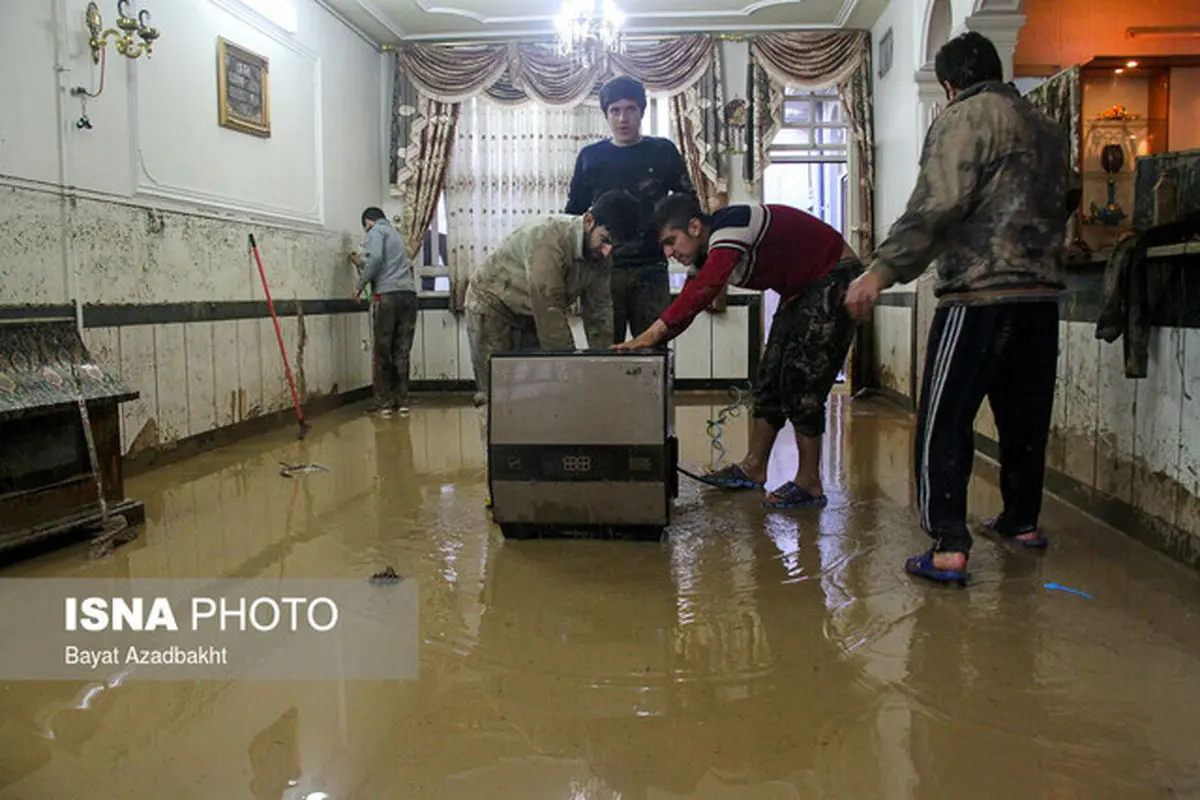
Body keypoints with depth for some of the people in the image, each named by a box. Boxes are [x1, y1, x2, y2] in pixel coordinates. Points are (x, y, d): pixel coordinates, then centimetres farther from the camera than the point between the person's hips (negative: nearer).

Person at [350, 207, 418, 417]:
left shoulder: (376, 231, 5)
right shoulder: (396, 233, 28)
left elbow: (376, 258, -13)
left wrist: (360, 285, -5)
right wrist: (361, 262, 42)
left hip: (387, 294, -6)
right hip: (409, 293, 6)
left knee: (382, 352, 0)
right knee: (402, 351, 8)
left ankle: (384, 404, 2)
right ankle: (402, 401, 9)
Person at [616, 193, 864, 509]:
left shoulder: (730, 227, -28)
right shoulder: (706, 254, 2)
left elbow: (703, 290, -41)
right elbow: (688, 303, -1)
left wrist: (654, 332, -43)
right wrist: (646, 340, -13)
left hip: (836, 278, -10)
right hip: (799, 291, 10)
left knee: (802, 382, -12)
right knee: (771, 377, 8)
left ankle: (809, 484, -5)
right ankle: (753, 468, 17)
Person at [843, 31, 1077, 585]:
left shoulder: (965, 118, -6)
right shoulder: (1047, 128, 19)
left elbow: (936, 205, -19)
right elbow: (1064, 203, 26)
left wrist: (882, 271, -20)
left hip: (979, 295, -8)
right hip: (1042, 293, 8)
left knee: (944, 422, -6)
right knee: (1024, 414, 19)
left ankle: (948, 548, -10)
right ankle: (1023, 521, 33)